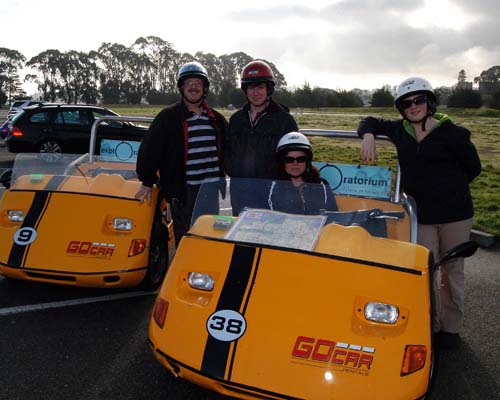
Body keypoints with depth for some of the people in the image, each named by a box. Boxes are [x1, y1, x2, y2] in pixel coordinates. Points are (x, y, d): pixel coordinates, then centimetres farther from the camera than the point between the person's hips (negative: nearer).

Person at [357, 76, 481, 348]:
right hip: (421, 215, 2)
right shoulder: (399, 130, 4)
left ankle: (451, 326, 28)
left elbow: (473, 168, 3)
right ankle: (430, 324, 21)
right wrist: (368, 136, -3)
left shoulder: (452, 133, -7)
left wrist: (446, 188, 2)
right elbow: (371, 121, 18)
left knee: (452, 272, 12)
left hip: (455, 213, -2)